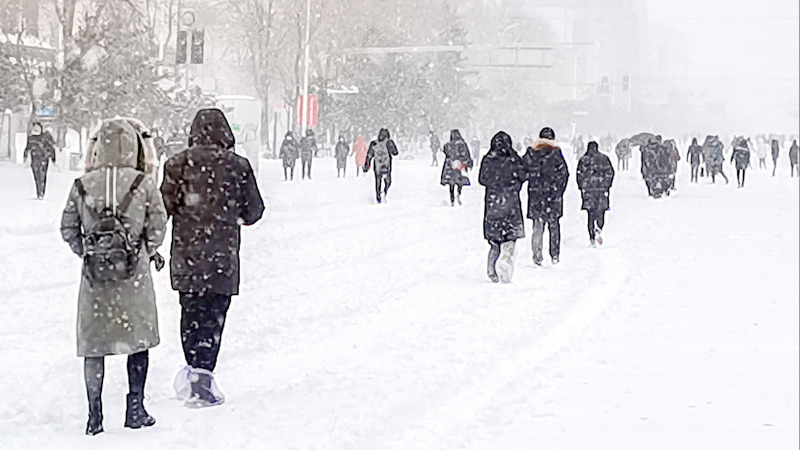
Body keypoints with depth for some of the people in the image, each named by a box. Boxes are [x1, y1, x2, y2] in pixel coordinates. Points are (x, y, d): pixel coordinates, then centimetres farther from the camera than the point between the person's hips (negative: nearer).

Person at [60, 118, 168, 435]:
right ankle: (135, 409, 13)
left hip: (94, 276, 2)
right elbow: (157, 228, -6)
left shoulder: (82, 186, -2)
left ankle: (94, 415, 10)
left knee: (94, 343, 9)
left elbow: (68, 230, 3)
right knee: (139, 338, 11)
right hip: (135, 273, -2)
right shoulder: (143, 184, -8)